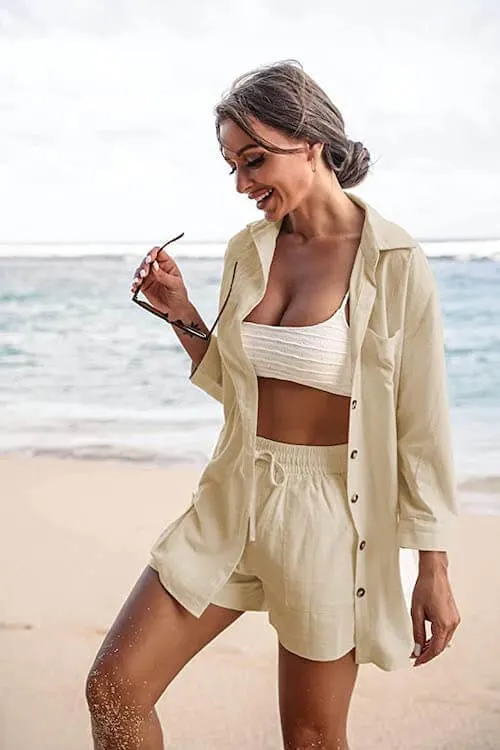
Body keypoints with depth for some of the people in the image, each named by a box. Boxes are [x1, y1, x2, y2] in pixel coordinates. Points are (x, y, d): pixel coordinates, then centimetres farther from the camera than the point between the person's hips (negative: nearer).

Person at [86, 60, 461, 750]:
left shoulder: (396, 265, -13)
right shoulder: (246, 251, 3)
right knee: (114, 689, 1)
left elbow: (422, 427, -9)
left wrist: (434, 572, -7)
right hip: (233, 498, 5)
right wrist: (182, 315, -1)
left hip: (328, 511, -5)